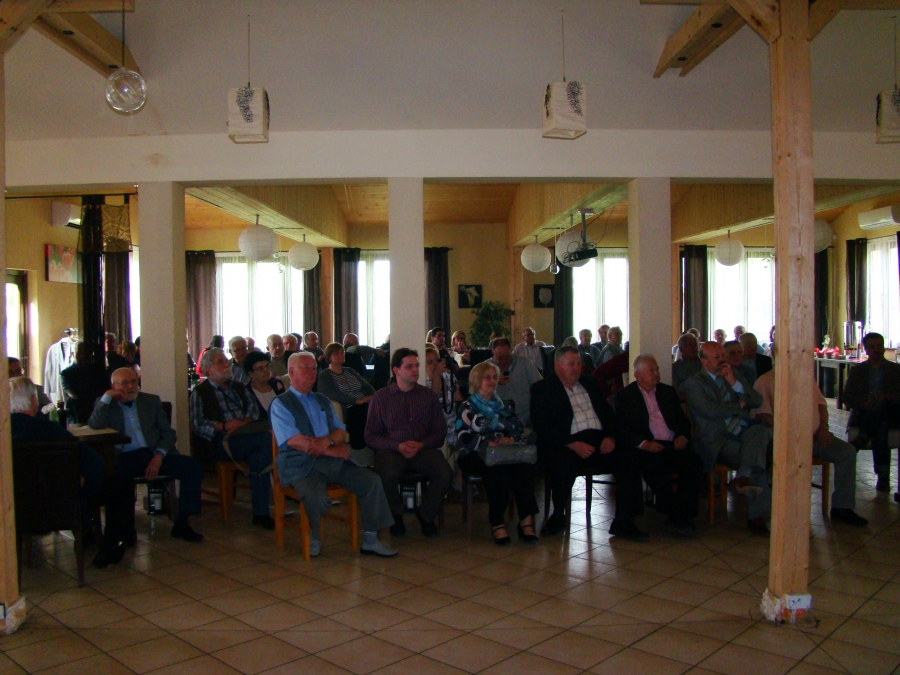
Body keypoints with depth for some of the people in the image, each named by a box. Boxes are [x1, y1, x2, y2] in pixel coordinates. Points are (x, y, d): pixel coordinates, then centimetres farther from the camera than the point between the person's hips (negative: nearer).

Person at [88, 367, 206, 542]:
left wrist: (158, 456, -6)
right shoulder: (106, 404, 14)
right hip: (123, 459, -2)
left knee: (194, 466, -22)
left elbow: (169, 433, 12)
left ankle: (182, 523, -15)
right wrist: (106, 397, -5)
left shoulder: (152, 401, 17)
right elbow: (94, 426, -6)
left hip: (153, 455, 2)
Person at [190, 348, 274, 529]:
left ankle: (260, 513, -25)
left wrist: (244, 422, -9)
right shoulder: (200, 392, 11)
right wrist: (223, 426, -14)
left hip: (246, 435, 4)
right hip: (221, 442, -4)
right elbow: (198, 425, -2)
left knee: (259, 458, -32)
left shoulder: (238, 387, 27)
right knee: (267, 438, -29)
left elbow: (254, 408, 12)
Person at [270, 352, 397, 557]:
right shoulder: (281, 404, 2)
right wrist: (332, 450, -13)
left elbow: (341, 432, 14)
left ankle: (370, 540, -2)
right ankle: (314, 538, -3)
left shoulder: (322, 401, 24)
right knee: (317, 498, -34)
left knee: (372, 481, -11)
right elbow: (294, 441, -12)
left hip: (334, 461, 6)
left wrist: (327, 441, -11)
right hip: (301, 465, -6)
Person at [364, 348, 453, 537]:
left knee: (445, 473, -27)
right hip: (391, 450, -2)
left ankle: (426, 515, 2)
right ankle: (396, 515, -2)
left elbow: (440, 432, 7)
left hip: (423, 449, 2)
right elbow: (371, 436, 1)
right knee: (387, 475, -35)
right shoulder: (380, 397, 5)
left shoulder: (429, 396, 10)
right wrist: (398, 446, -14)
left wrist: (421, 445, -12)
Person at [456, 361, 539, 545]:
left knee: (525, 466, -32)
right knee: (496, 468, -39)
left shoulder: (503, 405, 28)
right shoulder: (468, 407, 12)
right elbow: (463, 439, -2)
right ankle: (497, 522, -33)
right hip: (476, 456, -3)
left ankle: (527, 518, -35)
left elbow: (519, 428, 16)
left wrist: (511, 439, -7)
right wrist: (489, 443, -16)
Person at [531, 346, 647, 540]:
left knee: (629, 460, -20)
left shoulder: (589, 384, 24)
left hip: (599, 441, 5)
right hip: (567, 444, -5)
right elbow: (542, 427, -7)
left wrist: (610, 436, -3)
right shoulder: (542, 389, 6)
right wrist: (573, 444, -18)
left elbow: (608, 412, 19)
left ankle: (623, 522, -10)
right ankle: (558, 517, -8)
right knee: (563, 464, -36)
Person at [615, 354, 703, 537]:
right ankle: (676, 516, -22)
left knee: (694, 461, -25)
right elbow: (623, 429, -3)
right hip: (647, 447, -4)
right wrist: (644, 443, -19)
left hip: (673, 445, 4)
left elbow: (683, 420, 21)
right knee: (655, 465, -35)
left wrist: (683, 436, -2)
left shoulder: (668, 392, 22)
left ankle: (685, 515, -18)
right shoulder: (625, 396, 7)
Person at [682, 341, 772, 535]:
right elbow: (711, 411, -13)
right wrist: (740, 405, 1)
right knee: (756, 459, -28)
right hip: (718, 440, -5)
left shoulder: (734, 374, 20)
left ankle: (744, 477, -40)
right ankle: (756, 516, -24)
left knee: (761, 430, -31)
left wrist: (734, 383, -2)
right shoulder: (693, 383, 2)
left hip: (744, 432, 5)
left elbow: (758, 401, 12)